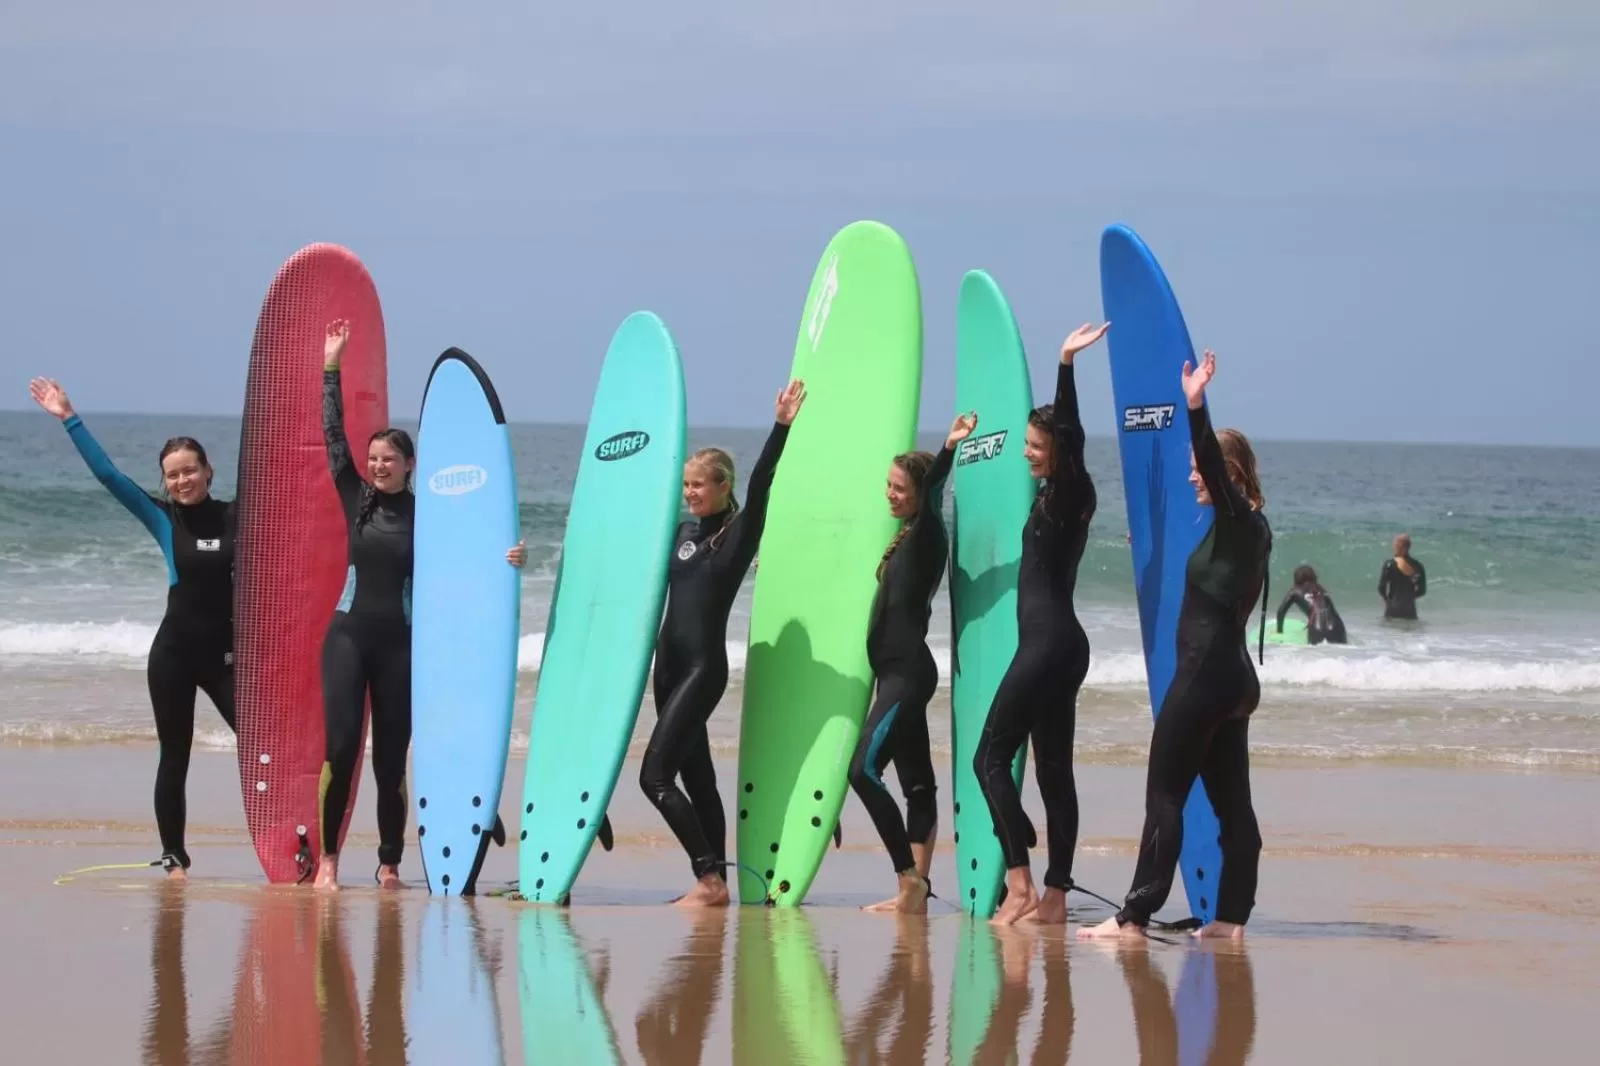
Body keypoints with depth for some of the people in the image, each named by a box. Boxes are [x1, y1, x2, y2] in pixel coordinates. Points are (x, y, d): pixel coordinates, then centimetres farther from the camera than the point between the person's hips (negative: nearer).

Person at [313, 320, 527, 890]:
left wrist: (505, 560, -21)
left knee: (391, 757, 4)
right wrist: (331, 367, 4)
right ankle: (328, 857, -3)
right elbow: (333, 435, 5)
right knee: (340, 745, -11)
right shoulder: (356, 501, 6)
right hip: (349, 634, 1)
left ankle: (390, 864, 11)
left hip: (399, 642, -1)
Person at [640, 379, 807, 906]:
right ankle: (714, 882, 16)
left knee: (655, 774, -14)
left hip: (704, 667, -8)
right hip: (671, 664, 8)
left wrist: (781, 428, -29)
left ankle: (711, 879, -10)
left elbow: (760, 486, -21)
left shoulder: (738, 534, -6)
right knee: (695, 777, 11)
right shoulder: (683, 533, 14)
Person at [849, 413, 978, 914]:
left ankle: (911, 880, -17)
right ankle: (914, 891, 9)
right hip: (896, 671, 10)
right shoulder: (907, 538, 17)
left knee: (864, 768, -18)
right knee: (916, 782, 9)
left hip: (909, 671, -10)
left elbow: (931, 498, -29)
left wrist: (949, 449, -42)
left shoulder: (927, 537, -9)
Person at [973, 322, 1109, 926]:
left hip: (1049, 644, -10)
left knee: (992, 756, -10)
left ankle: (1020, 883, -16)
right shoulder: (1054, 500, 15)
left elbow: (1069, 431, -23)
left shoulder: (1069, 495, -9)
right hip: (1057, 645, 10)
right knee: (1053, 767, 9)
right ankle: (1054, 896, 9)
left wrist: (1066, 365, -26)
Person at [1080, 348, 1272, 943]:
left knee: (1164, 795, -7)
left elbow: (1219, 469, -30)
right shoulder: (1242, 529, 15)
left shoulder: (1240, 523, -11)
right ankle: (1232, 918, 7)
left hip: (1206, 671, -10)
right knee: (1230, 800, 7)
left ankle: (1135, 917, -8)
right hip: (1231, 675, 10)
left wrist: (1195, 408, -39)